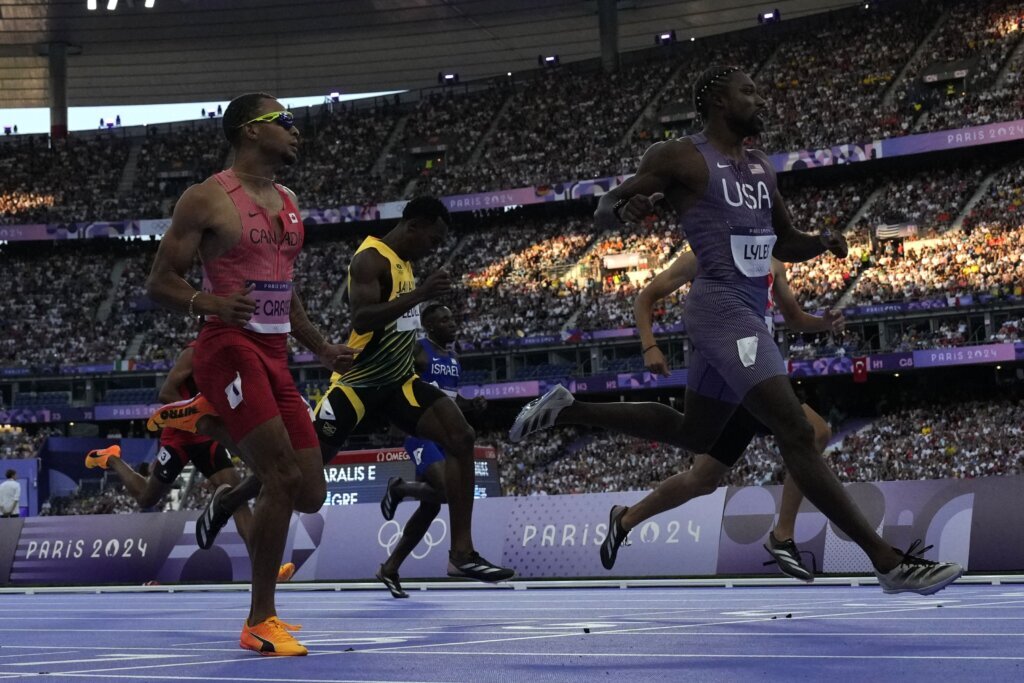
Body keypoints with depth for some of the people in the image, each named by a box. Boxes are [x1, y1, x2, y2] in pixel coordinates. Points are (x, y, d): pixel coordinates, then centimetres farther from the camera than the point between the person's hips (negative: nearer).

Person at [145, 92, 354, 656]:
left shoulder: (289, 203, 18)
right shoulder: (208, 198, -5)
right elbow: (158, 283, -6)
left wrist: (321, 348, 19)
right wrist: (207, 302, -25)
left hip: (275, 355, 8)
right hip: (230, 348, -8)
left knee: (310, 494, 1)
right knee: (284, 477, -17)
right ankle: (260, 621, -7)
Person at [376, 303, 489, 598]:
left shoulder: (454, 358, 17)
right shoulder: (416, 350, -8)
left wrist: (473, 405, 7)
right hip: (421, 434, -9)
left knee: (430, 507, 8)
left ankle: (390, 568, 17)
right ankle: (398, 488, 3)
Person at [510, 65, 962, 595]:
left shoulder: (761, 168, 17)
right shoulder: (680, 158, -5)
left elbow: (785, 243, 26)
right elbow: (603, 210, -2)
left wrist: (822, 241, 4)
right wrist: (629, 209, -26)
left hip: (748, 313, 10)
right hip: (723, 309, -10)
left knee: (693, 434, 24)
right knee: (796, 433, -16)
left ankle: (567, 410, 33)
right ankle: (888, 561, -20)